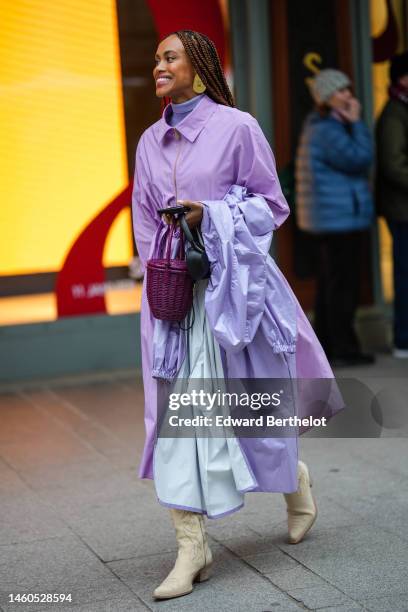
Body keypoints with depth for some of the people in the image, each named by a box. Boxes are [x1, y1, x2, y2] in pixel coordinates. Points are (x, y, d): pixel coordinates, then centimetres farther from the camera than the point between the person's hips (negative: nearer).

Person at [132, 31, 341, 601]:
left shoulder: (237, 127, -4)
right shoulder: (150, 142, 11)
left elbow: (271, 204, -3)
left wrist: (209, 215, -15)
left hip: (234, 285, -4)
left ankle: (295, 480, 38)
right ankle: (192, 547, -1)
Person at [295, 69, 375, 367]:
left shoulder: (319, 126, 15)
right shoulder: (327, 130, -17)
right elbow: (360, 158, -22)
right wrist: (356, 122, -14)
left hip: (329, 217, 11)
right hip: (341, 216, -11)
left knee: (330, 282, 14)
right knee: (343, 284, -6)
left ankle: (325, 344, 19)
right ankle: (344, 348, -2)